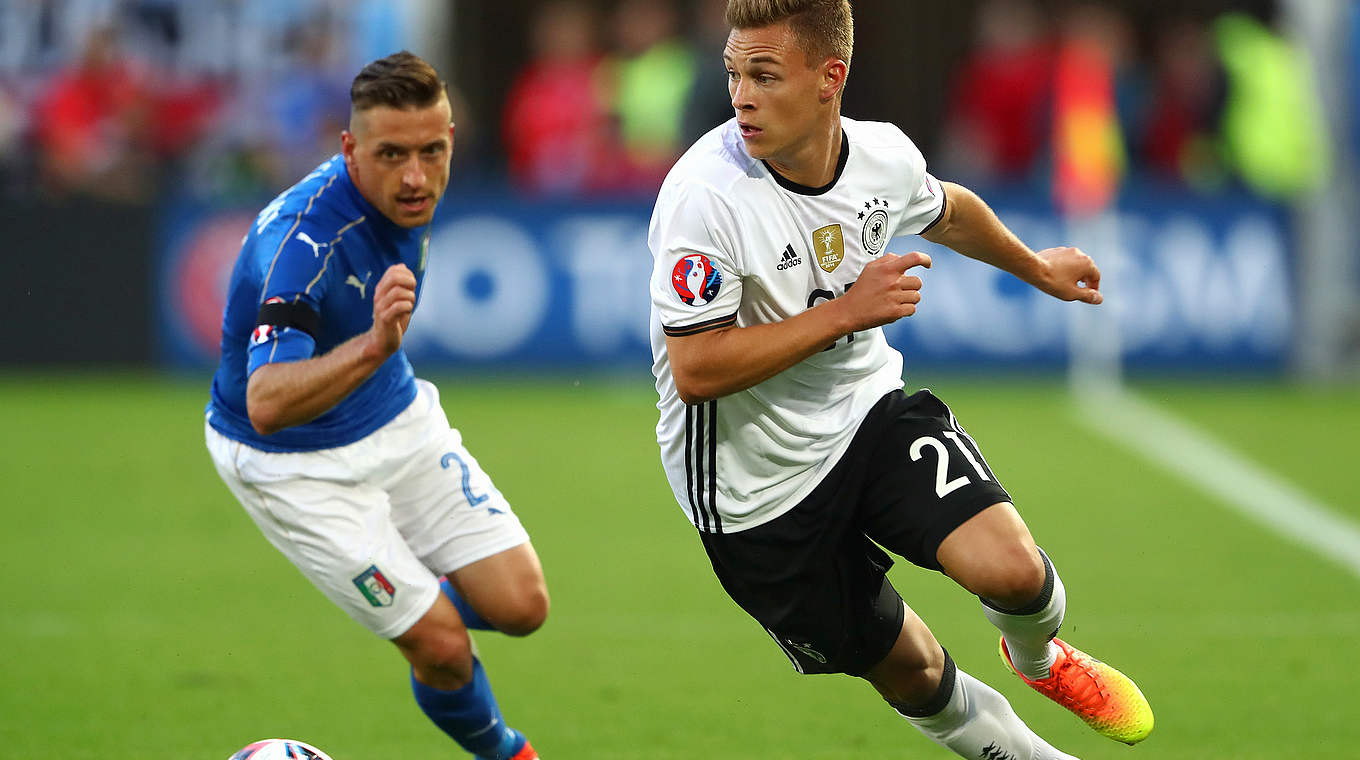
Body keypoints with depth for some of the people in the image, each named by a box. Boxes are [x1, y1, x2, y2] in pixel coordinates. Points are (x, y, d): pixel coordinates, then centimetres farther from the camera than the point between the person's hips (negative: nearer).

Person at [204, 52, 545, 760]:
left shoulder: (403, 196, -10)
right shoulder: (301, 244, -36)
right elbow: (266, 403, -47)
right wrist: (372, 347, -61)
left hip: (398, 419, 7)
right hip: (295, 463, -7)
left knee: (520, 606, -3)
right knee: (442, 647, -10)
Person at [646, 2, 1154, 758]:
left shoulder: (883, 155, -9)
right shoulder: (705, 195, -28)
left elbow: (947, 211, 16)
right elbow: (696, 371, -30)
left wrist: (1037, 267, 33)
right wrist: (847, 310, -28)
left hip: (868, 408, 4)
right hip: (757, 491, -4)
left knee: (1010, 569, -18)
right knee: (909, 671, 6)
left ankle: (1040, 659, 19)